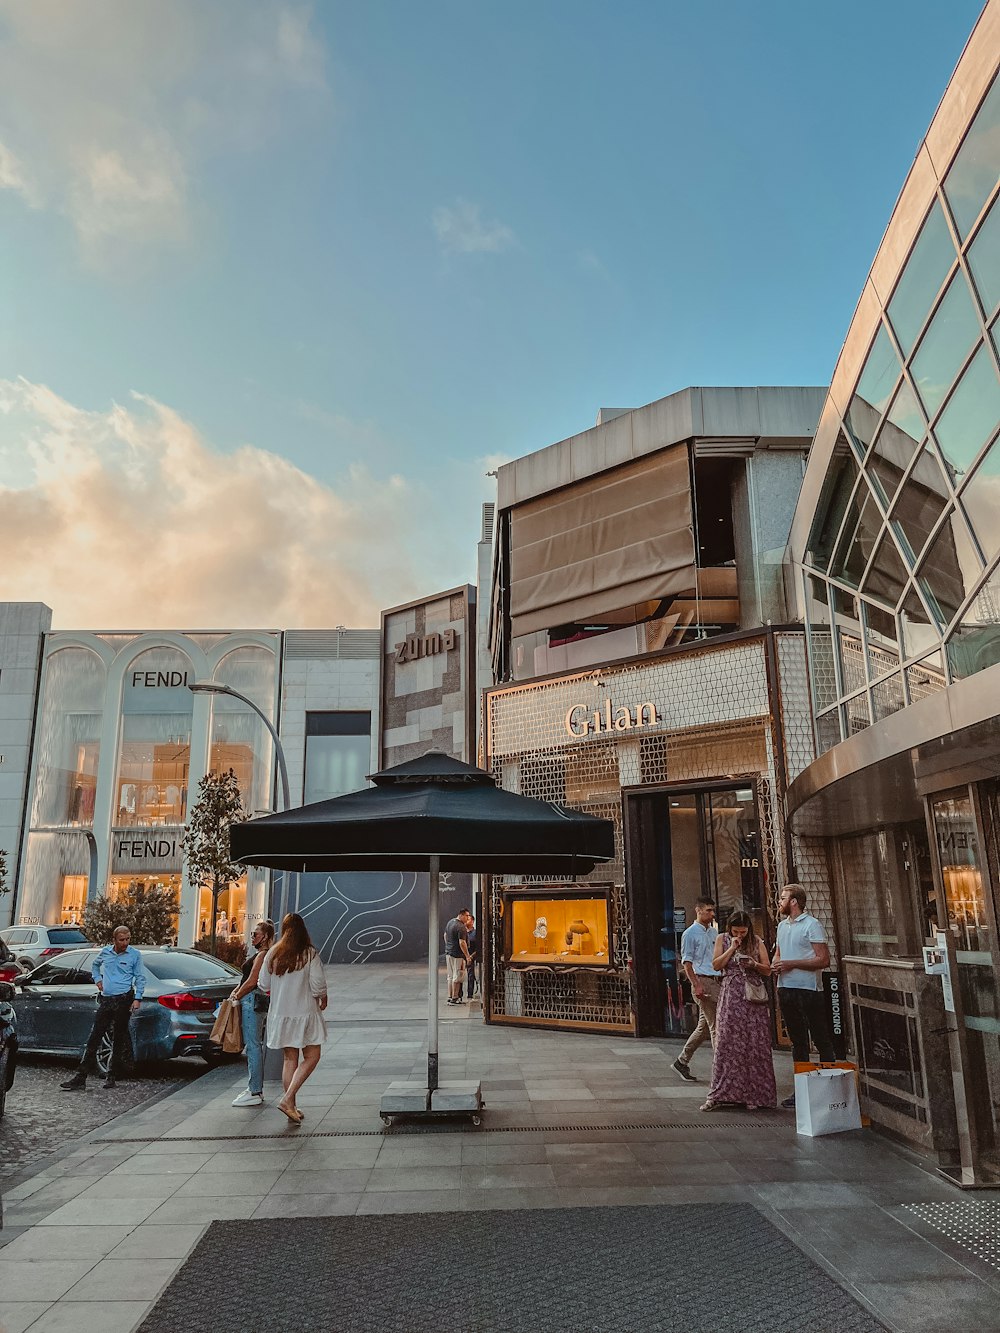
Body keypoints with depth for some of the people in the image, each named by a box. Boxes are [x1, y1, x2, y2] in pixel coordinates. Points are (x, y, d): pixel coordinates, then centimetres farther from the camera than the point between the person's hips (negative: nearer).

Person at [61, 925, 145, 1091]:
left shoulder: (135, 955, -3)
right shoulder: (105, 952, 7)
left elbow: (140, 978, 0)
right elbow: (95, 965, 28)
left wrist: (137, 999, -8)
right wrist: (97, 979, 13)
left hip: (124, 1000, -3)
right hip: (105, 1001, 3)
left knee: (119, 1040, 5)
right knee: (94, 1038, 1)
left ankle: (111, 1076, 15)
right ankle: (80, 1077, 3)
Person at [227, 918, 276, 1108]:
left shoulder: (262, 955, -14)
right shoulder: (260, 954, 18)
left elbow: (251, 982, -18)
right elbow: (248, 979, 20)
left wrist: (236, 998, -8)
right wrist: (235, 991, 7)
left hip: (252, 1002, -11)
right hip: (256, 1003, 11)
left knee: (253, 1046, -8)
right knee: (255, 1045, 15)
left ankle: (255, 1092, -5)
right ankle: (256, 1088, 23)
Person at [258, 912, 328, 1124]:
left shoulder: (272, 954, -1)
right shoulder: (309, 954, -12)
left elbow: (263, 985, 5)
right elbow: (318, 985, -12)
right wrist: (323, 1000, 8)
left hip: (280, 1013, 5)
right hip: (305, 1012, -5)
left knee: (290, 1059, 14)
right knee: (311, 1057, 4)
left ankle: (292, 1106, 16)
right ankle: (288, 1099, -8)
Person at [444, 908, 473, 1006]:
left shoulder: (450, 922, 10)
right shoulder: (461, 927, -19)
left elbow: (445, 935, 21)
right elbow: (462, 943, -23)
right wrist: (467, 956, -18)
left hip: (448, 953, 9)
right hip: (457, 955, -9)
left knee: (450, 976, 15)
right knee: (457, 977, -2)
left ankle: (450, 997, 19)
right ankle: (454, 998, 1)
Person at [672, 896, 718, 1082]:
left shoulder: (714, 932, 17)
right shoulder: (691, 933, -5)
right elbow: (687, 962, -9)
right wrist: (696, 985, -18)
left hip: (716, 981, 8)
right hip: (703, 981, -8)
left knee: (705, 1026, 12)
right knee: (716, 1025, -8)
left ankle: (682, 1061, 22)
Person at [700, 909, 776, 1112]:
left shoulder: (757, 942, 6)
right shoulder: (723, 939, 6)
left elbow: (768, 970, 7)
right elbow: (716, 965, -2)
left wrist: (754, 964, -13)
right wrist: (732, 948, -9)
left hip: (754, 997, 1)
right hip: (731, 997, -1)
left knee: (754, 1045, 0)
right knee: (726, 1043, -3)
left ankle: (754, 1095, 9)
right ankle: (719, 1095, 2)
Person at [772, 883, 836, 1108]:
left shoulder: (811, 924, -10)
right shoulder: (782, 925, 14)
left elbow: (824, 960, -16)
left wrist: (791, 964, -18)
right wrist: (775, 964, 4)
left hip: (808, 990, -8)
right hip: (786, 988, 8)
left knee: (821, 1040, -1)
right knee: (798, 1041, 14)